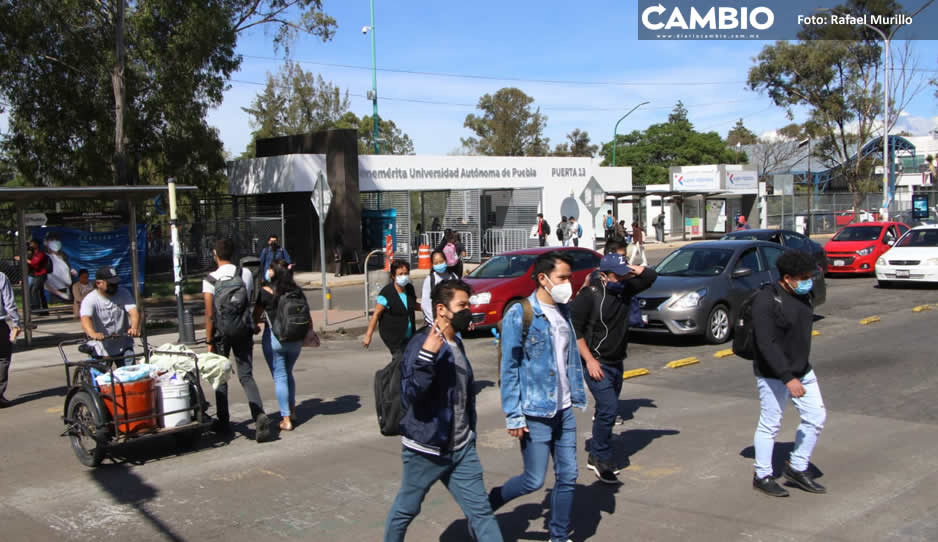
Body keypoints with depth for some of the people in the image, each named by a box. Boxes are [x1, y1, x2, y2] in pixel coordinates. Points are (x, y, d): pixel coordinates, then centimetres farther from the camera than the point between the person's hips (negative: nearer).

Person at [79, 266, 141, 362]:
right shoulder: (90, 299, -12)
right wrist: (93, 334, -52)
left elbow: (133, 312, -18)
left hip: (124, 346, 2)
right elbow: (85, 319, -29)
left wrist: (134, 328, -41)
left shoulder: (124, 294, -3)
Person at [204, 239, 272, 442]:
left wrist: (209, 341, -5)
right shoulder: (246, 274, 0)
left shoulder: (210, 279, -9)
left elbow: (209, 314, -11)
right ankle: (260, 415, -16)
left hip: (221, 331, -2)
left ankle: (223, 422, 20)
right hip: (244, 330, 2)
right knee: (246, 376, 3)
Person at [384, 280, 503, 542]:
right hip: (426, 450, -7)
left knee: (481, 510, 5)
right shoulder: (422, 343, -17)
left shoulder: (456, 343, 10)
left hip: (462, 449, 7)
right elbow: (410, 395, -28)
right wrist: (426, 356, -38)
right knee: (406, 509, 13)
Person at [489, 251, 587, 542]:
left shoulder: (563, 311, 8)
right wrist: (514, 416, -15)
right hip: (535, 413, -6)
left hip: (564, 410, 7)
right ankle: (486, 505, 25)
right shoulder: (519, 315, -13)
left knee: (567, 477, 9)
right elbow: (509, 368, -13)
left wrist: (578, 395, 13)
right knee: (533, 480, 0)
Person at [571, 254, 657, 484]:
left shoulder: (625, 288, 3)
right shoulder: (589, 295, -16)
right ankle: (602, 459, -2)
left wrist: (632, 269, -5)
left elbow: (651, 276, 12)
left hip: (616, 362, 7)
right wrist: (589, 360, -18)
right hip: (597, 364, -7)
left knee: (606, 410, 13)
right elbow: (573, 329, -16)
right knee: (609, 408, -16)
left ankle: (596, 456, 27)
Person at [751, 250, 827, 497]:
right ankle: (762, 476, 18)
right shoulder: (766, 301, -21)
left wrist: (801, 369, 21)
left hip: (803, 371, 8)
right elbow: (767, 344, -27)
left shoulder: (802, 296, 5)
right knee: (770, 425, 2)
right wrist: (788, 378, -30)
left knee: (816, 417, 9)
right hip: (773, 375, -8)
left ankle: (797, 468, 25)